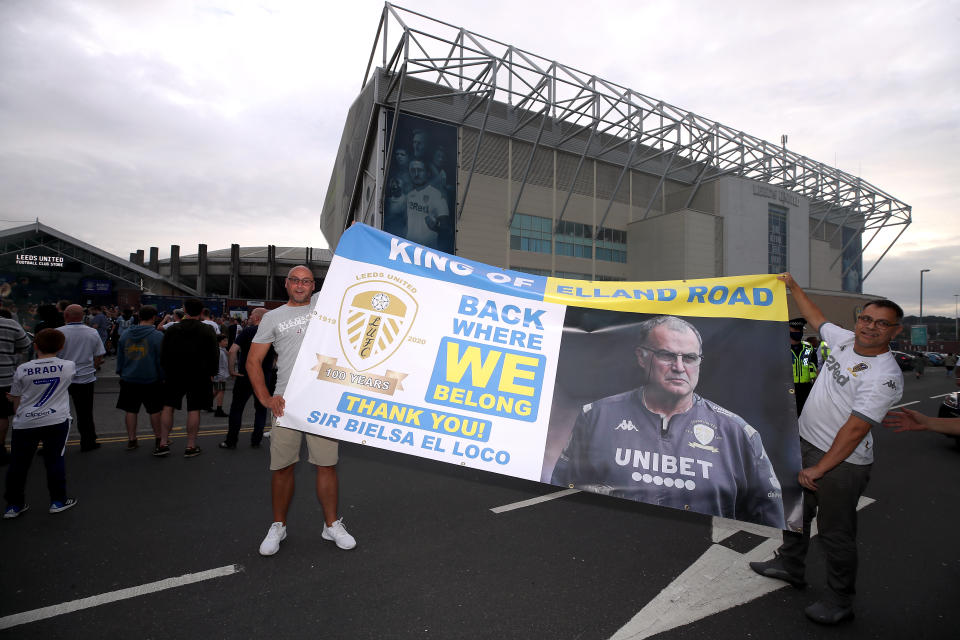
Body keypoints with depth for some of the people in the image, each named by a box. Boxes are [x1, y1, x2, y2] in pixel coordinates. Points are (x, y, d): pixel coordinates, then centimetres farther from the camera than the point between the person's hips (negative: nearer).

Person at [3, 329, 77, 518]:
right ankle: (58, 501, 16)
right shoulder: (68, 366, -3)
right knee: (55, 460, 9)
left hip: (25, 423, 1)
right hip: (56, 421, 0)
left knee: (18, 464, 14)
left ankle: (13, 504, 24)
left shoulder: (22, 369, -4)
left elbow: (16, 400, 5)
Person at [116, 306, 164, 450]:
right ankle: (159, 438, 15)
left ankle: (131, 440, 16)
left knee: (130, 410, 10)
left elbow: (120, 356, 13)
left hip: (129, 379, 4)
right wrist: (163, 376, 1)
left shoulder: (125, 334, 5)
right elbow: (161, 359, -8)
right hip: (151, 380, -4)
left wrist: (120, 373, 23)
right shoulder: (158, 335, -11)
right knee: (155, 410, 6)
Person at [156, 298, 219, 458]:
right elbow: (214, 355, -3)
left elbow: (163, 355, 6)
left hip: (174, 375, 2)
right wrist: (211, 373, 7)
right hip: (199, 377, -1)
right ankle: (191, 446, 7)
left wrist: (166, 371, 18)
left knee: (168, 407, 13)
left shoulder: (171, 330, 0)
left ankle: (163, 444, 13)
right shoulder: (208, 331, -5)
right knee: (194, 410, 2)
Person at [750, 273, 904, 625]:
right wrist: (792, 286, 25)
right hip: (805, 444, 8)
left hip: (842, 461, -8)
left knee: (835, 532, 5)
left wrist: (819, 469, -24)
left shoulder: (884, 376, -22)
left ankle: (840, 601, 25)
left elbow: (855, 428, -25)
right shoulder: (846, 340, 0)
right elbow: (816, 317, 21)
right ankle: (790, 565, 43)